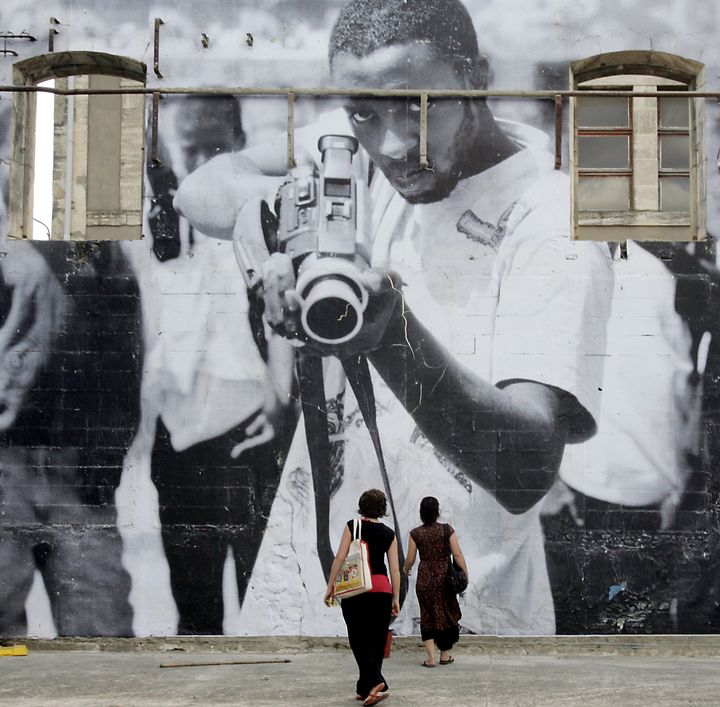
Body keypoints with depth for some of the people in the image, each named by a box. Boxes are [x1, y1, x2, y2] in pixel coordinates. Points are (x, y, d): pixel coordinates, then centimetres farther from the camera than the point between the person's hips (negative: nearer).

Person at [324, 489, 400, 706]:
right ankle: (365, 689, 16)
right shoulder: (389, 534, 6)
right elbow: (395, 569, 4)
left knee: (359, 639, 1)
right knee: (376, 640, 11)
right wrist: (396, 599, 9)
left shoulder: (352, 526, 0)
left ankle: (376, 682, -18)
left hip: (355, 590, -2)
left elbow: (340, 557, -6)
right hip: (382, 590, 3)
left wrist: (330, 586, 0)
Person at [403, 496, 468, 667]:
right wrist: (465, 575, 1)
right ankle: (445, 655, 21)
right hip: (444, 576, 0)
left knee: (427, 616, 10)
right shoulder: (447, 530, -7)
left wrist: (406, 569, 21)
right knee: (446, 614, 14)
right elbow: (457, 555, -8)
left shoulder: (415, 534, -5)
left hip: (425, 578, 0)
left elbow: (410, 559, 0)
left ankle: (431, 657, 3)